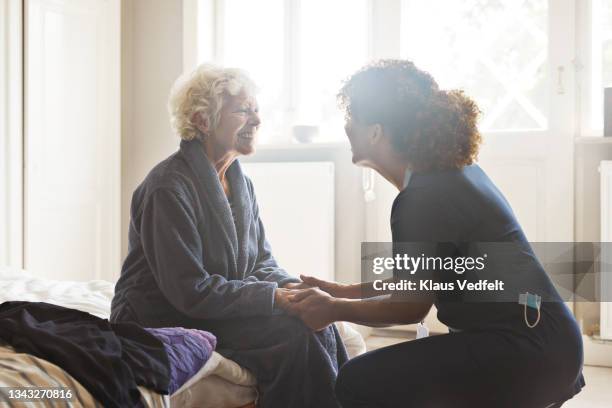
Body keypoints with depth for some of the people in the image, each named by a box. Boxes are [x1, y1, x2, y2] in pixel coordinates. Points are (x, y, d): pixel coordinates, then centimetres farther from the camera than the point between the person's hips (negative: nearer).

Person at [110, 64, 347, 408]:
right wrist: (274, 296, -21)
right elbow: (190, 291, -23)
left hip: (222, 310, 8)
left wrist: (290, 287, -13)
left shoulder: (241, 184, 9)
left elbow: (262, 262, 10)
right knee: (297, 332, -23)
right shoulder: (169, 188, -18)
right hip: (165, 323, -8)